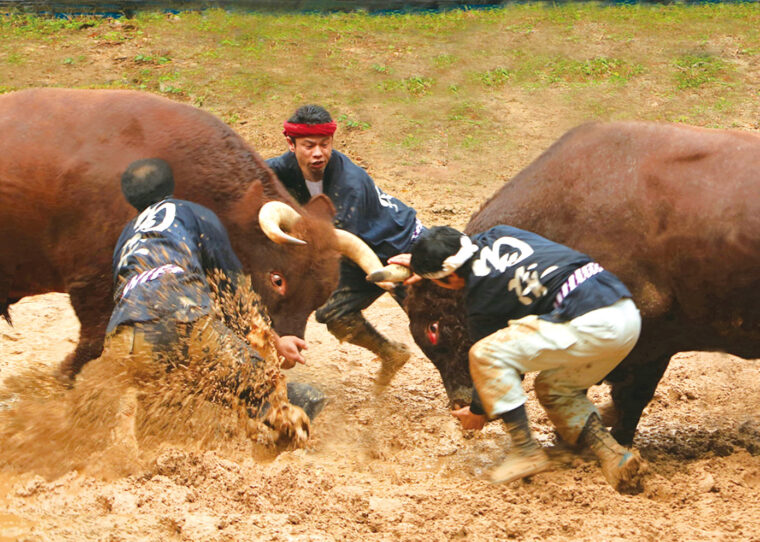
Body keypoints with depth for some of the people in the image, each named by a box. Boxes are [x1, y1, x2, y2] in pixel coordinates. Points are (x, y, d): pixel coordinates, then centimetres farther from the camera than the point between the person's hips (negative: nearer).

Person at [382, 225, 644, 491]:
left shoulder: (481, 296, -3)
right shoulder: (499, 234, 17)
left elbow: (493, 359, 9)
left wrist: (478, 411, 26)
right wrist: (429, 261, 51)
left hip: (590, 326, -9)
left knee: (484, 354, -5)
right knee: (555, 390, 28)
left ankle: (526, 451, 0)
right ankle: (612, 453, 8)